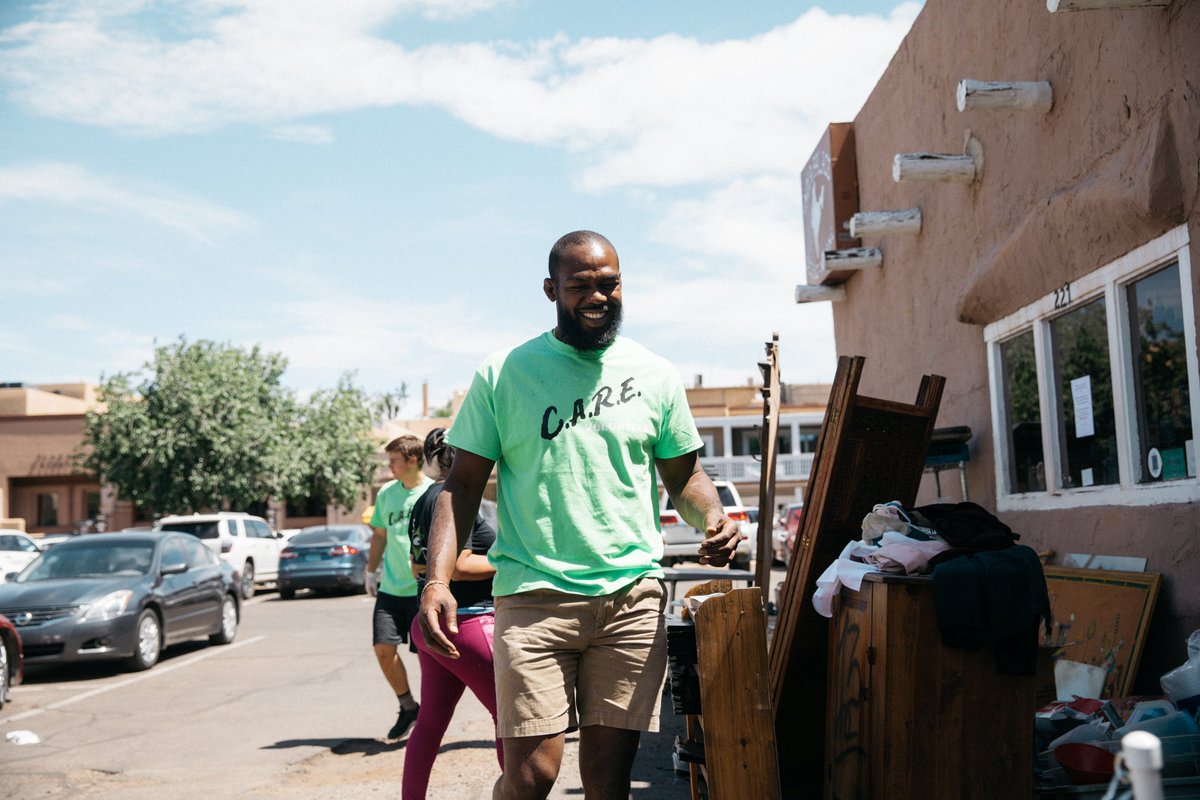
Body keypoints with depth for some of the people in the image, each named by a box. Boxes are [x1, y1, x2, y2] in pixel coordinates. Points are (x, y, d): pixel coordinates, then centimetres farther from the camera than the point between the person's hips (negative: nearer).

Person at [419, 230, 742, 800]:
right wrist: (437, 581, -10)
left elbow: (684, 474, 17)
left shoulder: (654, 375, 10)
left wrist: (713, 518, -6)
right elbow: (462, 484, 3)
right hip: (534, 596, -2)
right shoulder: (503, 374, 3)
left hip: (632, 595, 2)